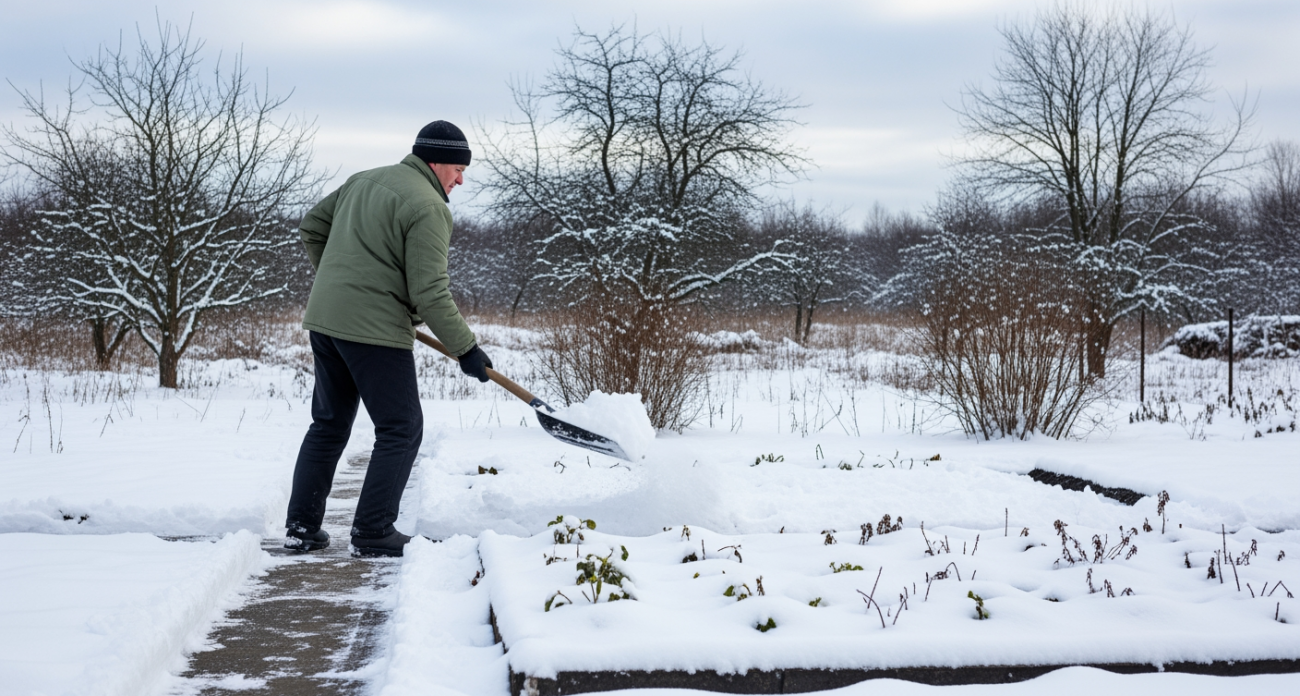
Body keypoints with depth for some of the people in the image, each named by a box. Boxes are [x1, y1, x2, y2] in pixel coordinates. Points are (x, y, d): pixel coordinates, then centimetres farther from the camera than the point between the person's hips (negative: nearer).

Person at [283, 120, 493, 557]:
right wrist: (465, 349, -9)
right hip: (374, 329, -9)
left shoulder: (363, 181, 16)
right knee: (401, 429, 2)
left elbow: (311, 229, 23)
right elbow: (429, 292, -16)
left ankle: (301, 527, 18)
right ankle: (373, 534, 1)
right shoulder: (427, 207, -11)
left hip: (324, 320, 9)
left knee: (329, 424, 17)